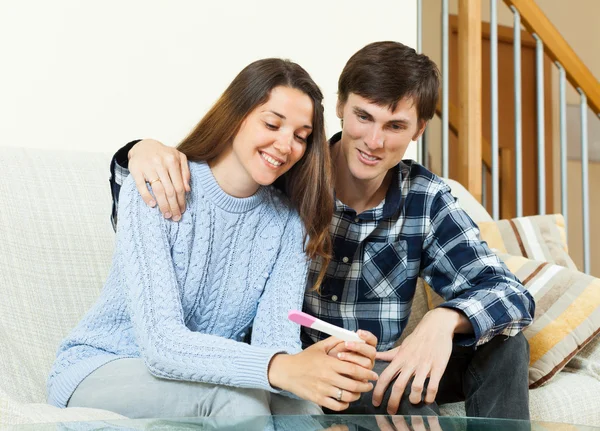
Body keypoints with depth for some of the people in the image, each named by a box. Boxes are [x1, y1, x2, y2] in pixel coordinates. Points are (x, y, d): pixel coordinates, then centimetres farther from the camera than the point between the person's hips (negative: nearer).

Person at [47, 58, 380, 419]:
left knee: (302, 406, -27)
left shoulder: (289, 223, -4)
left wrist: (314, 366, -41)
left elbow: (274, 340, -16)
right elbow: (161, 343, -29)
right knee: (234, 392, -31)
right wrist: (279, 369, -45)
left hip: (206, 379, 3)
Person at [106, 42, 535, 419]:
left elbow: (511, 293, -10)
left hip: (377, 373, 4)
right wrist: (145, 151, -28)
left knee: (503, 345, -12)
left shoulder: (427, 200, -3)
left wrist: (445, 319, -33)